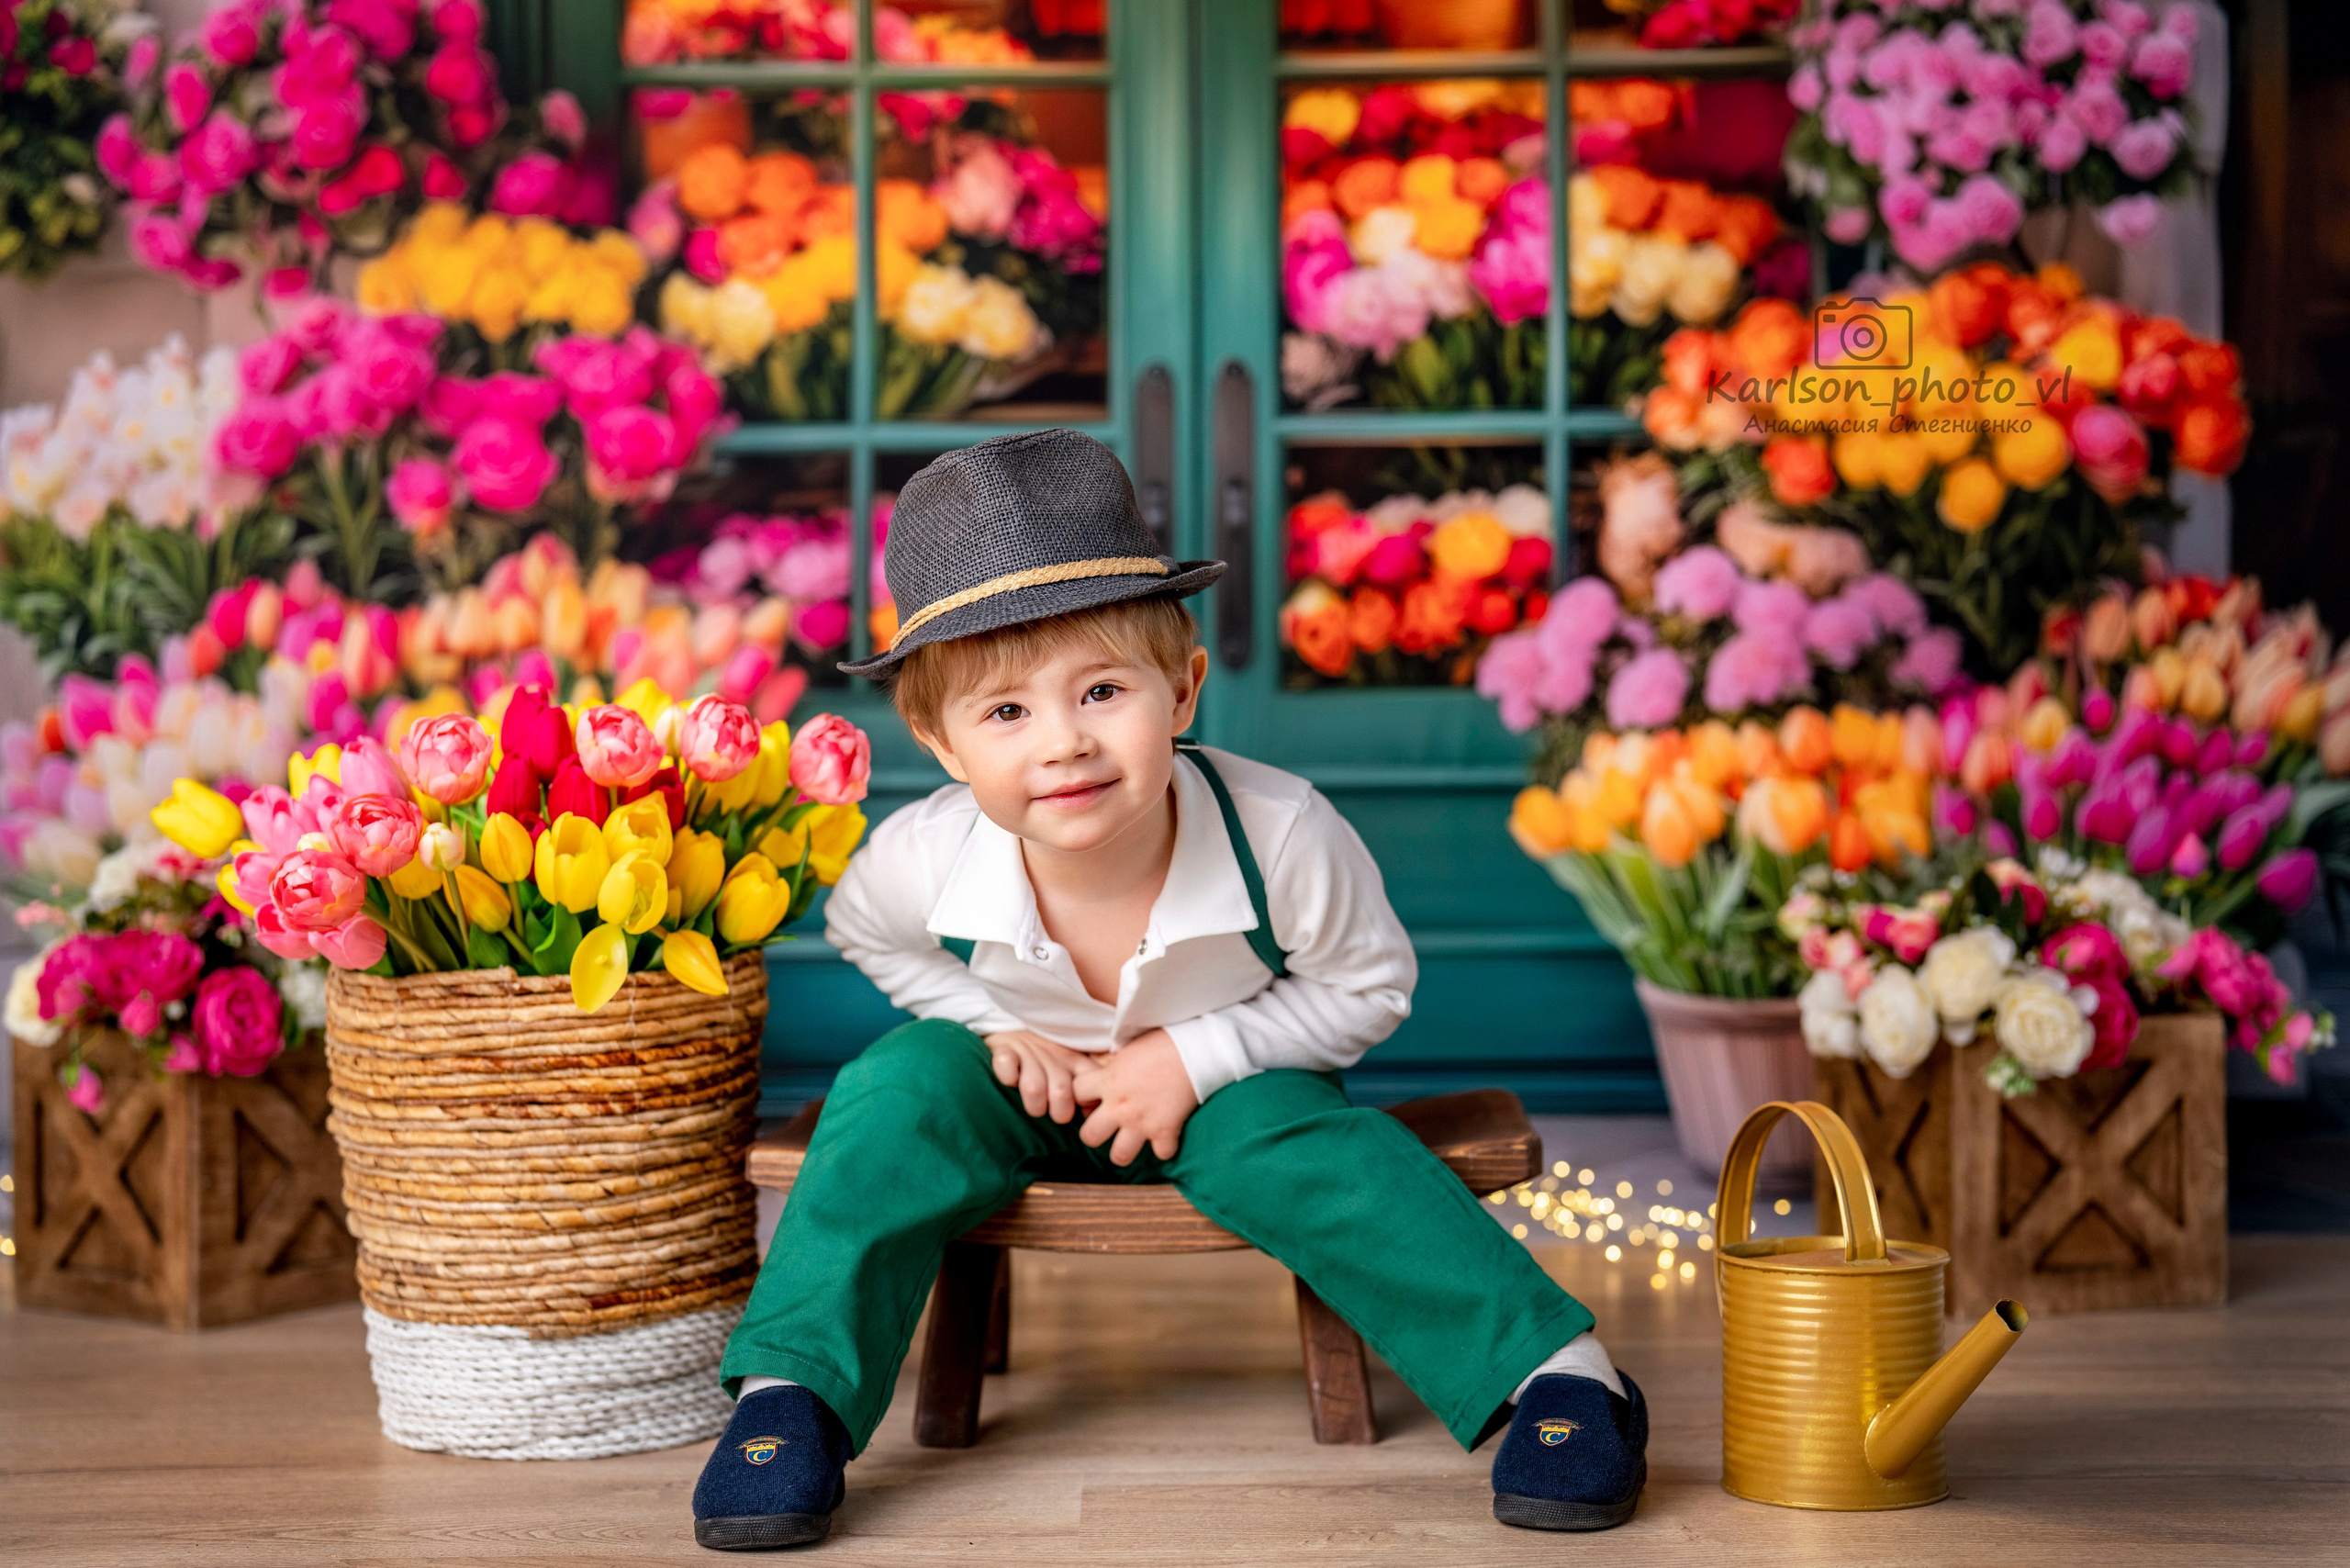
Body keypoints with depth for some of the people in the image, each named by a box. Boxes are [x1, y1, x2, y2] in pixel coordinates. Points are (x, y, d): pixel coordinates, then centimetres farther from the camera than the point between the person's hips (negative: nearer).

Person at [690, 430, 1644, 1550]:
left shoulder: (1282, 836, -34)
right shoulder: (920, 858, -29)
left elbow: (1369, 990, -15)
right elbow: (862, 935, -1)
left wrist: (1196, 1057, -25)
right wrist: (999, 1025, -16)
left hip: (1227, 1076, -1)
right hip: (1026, 1070, 2)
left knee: (1304, 1149, -29)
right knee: (898, 1100, -25)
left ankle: (1553, 1369, -22)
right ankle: (791, 1392, -18)